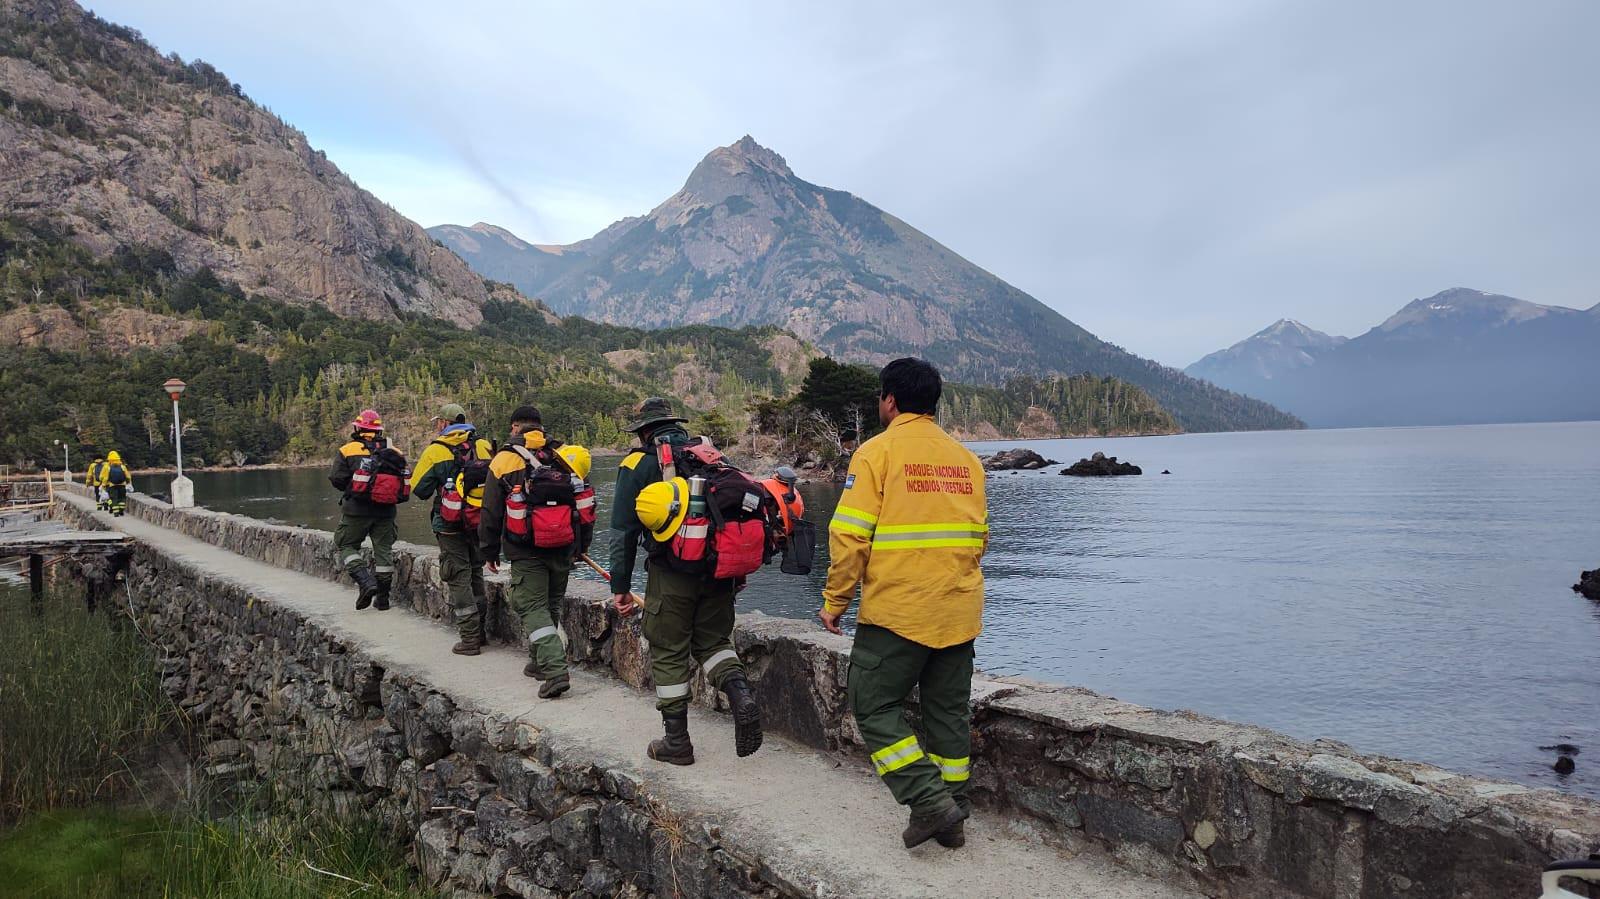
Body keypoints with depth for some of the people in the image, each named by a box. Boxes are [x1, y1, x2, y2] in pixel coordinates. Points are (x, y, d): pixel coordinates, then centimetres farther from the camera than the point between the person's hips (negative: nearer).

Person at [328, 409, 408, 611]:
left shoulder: (348, 451, -5)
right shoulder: (394, 453, 5)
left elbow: (337, 480, -8)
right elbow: (404, 484, 4)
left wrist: (351, 486, 12)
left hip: (356, 510, -3)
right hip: (385, 511, 3)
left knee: (347, 546, 11)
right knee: (383, 549, 12)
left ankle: (365, 581, -11)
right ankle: (383, 597, 17)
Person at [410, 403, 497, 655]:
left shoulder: (436, 450, -8)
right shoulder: (485, 446, 3)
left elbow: (418, 489, -2)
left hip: (451, 526, -4)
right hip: (481, 524, 4)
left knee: (459, 579, 2)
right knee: (475, 574, 18)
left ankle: (470, 639, 2)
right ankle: (480, 631, 24)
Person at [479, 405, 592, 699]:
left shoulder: (504, 460, -1)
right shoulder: (565, 457, 6)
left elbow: (491, 512, 1)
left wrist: (490, 551, 13)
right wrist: (583, 544, 19)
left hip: (526, 552, -4)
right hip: (563, 549, 4)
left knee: (533, 608, -1)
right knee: (551, 605, 18)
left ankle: (556, 671, -15)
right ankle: (539, 662, 33)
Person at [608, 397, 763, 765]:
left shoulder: (638, 463, 3)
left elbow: (624, 531, -1)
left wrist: (620, 586, 5)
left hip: (671, 574, -4)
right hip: (719, 570, 4)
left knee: (669, 655, 8)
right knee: (714, 641, 18)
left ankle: (676, 742, 15)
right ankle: (740, 692, -10)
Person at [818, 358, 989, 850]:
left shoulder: (878, 451, -8)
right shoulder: (966, 458, 11)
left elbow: (850, 535, -13)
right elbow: (979, 536, 16)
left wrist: (835, 600, -4)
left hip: (897, 611, -6)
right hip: (959, 612, 6)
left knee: (874, 705, 6)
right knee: (948, 711, 15)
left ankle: (930, 800, -3)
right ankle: (952, 819, 22)